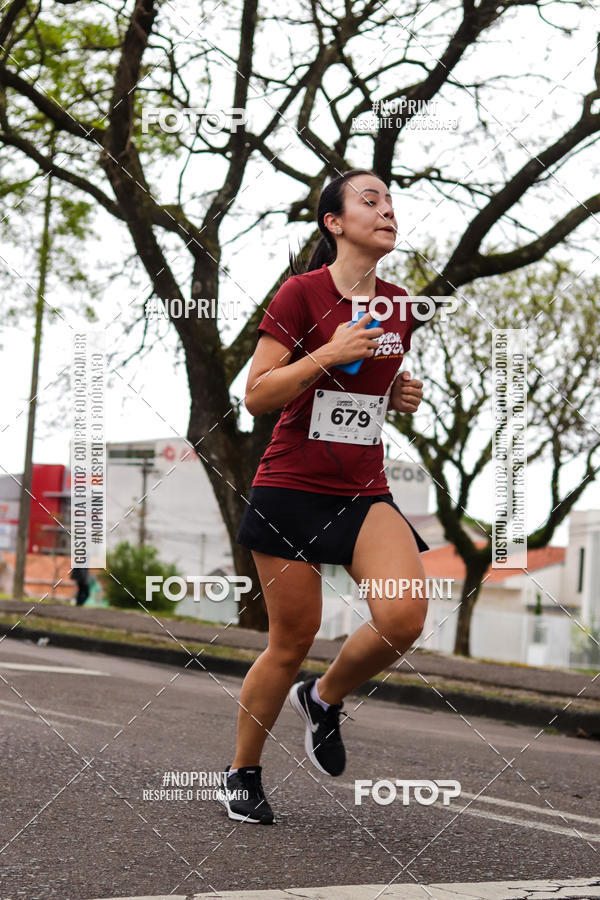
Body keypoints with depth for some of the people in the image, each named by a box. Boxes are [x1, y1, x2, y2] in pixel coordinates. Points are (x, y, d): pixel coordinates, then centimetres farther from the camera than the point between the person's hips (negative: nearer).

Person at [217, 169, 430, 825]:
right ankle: (242, 774, 22)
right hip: (292, 491, -5)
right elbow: (256, 396, -10)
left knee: (404, 615, -18)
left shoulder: (399, 306, 10)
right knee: (292, 642, 0)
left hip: (364, 493, 5)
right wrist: (327, 354, -20)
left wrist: (400, 396, 5)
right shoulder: (302, 293, -7)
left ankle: (324, 699, 11)